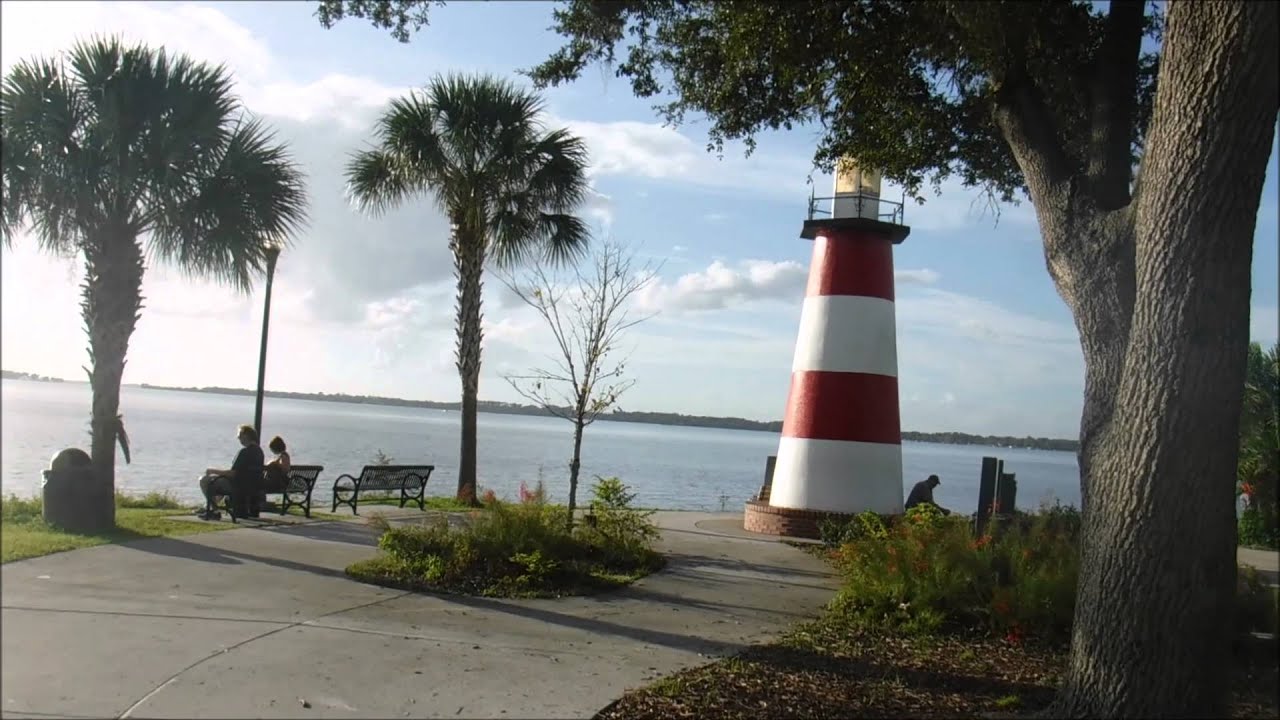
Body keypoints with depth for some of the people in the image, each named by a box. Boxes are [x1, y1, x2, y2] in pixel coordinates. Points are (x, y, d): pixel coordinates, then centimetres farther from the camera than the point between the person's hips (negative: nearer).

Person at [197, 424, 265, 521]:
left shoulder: (245, 452, -21)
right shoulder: (258, 450, 7)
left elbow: (232, 473, -22)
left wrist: (214, 471, -8)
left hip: (239, 487, -10)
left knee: (204, 480, 1)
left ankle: (214, 510, 4)